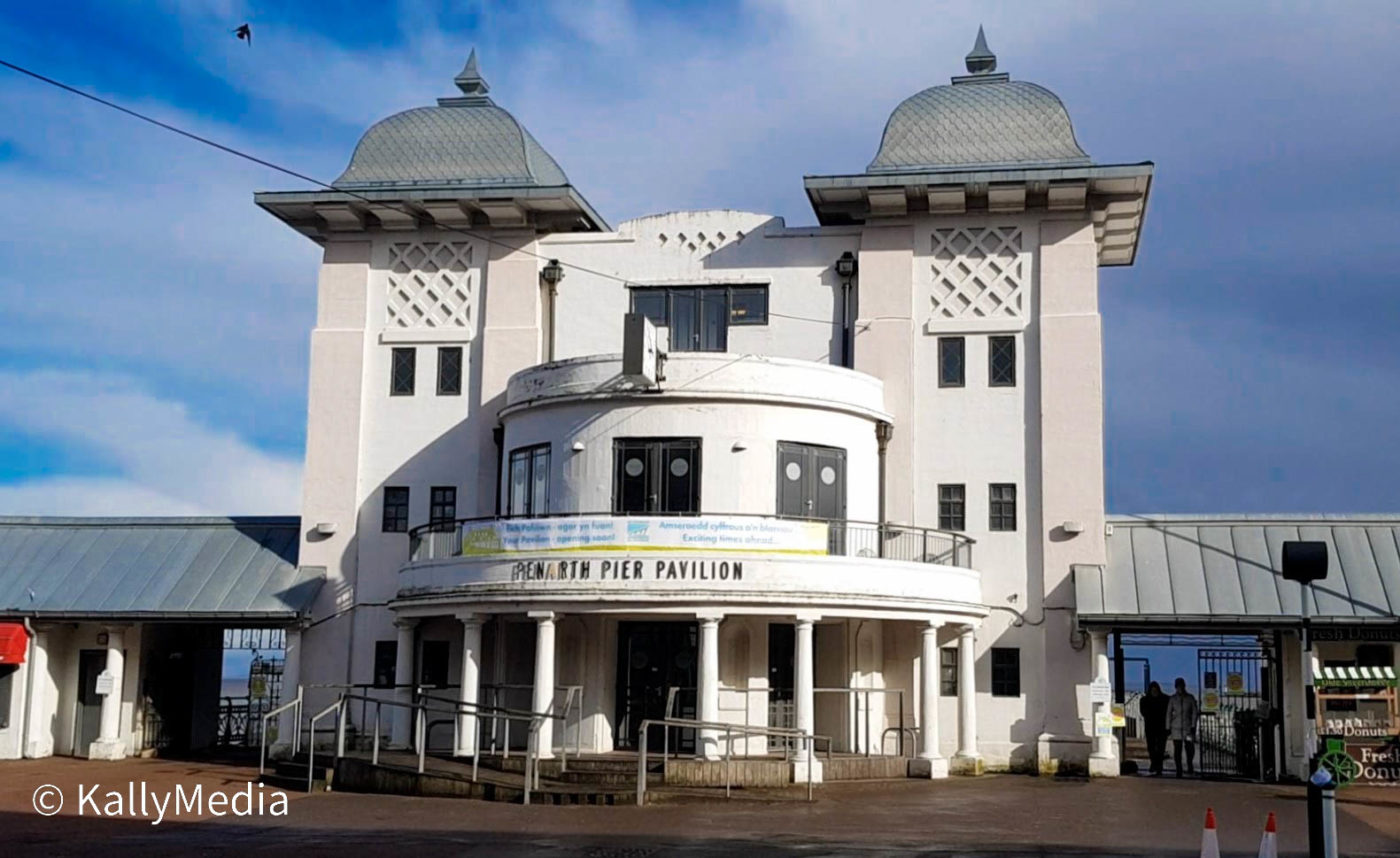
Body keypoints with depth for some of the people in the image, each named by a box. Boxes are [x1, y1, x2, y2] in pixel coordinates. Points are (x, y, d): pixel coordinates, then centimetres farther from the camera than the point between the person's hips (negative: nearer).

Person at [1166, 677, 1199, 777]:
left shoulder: (1190, 698, 4)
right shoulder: (1172, 699, 6)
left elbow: (1195, 712, 3)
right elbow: (1169, 713, 8)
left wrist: (1193, 726, -4)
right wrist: (1168, 727, 3)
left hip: (1188, 726, -1)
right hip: (1176, 727, 1)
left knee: (1190, 748, -7)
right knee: (1177, 749, 0)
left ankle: (1190, 767, 16)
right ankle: (1178, 770, 6)